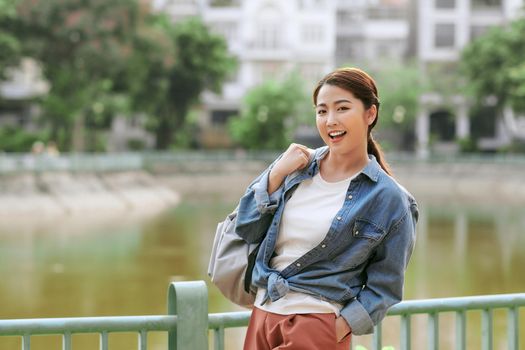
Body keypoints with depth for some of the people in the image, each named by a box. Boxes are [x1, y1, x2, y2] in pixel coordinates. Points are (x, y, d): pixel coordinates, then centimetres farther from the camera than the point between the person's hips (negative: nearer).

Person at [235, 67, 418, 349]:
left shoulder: (389, 199, -6)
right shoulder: (295, 165, 6)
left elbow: (384, 287, -3)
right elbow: (246, 231, 8)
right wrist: (276, 174, -3)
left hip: (318, 326, -5)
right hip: (262, 315, 5)